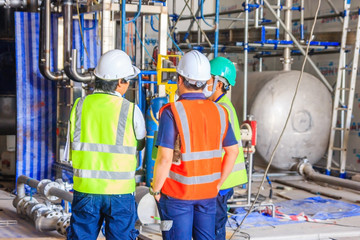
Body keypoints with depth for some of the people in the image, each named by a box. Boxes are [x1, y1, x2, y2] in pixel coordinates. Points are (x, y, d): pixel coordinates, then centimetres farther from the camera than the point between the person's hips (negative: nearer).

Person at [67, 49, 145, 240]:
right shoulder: (131, 111, -9)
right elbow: (140, 144, 8)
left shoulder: (80, 106, -1)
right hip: (120, 190, -2)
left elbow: (74, 144, 5)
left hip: (85, 188, 2)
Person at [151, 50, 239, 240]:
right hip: (208, 192, 5)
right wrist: (218, 183, 15)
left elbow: (165, 158, -20)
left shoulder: (172, 112, -16)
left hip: (176, 194, -4)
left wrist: (155, 190, -7)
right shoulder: (219, 112, 0)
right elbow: (232, 151, 5)